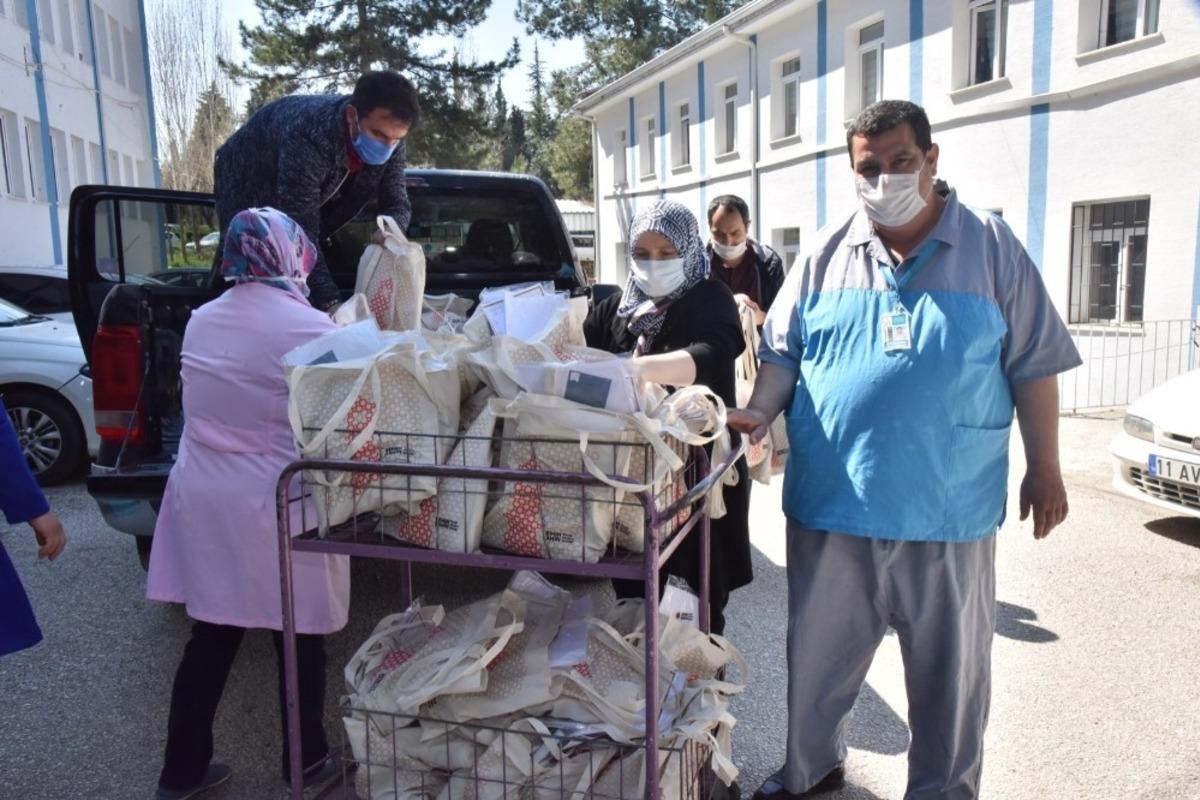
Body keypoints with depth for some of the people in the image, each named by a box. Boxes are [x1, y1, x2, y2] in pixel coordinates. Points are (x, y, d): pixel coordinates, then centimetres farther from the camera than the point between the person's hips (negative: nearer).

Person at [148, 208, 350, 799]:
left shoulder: (201, 321, 5)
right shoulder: (308, 327, -16)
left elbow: (211, 406, 12)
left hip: (203, 504, 6)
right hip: (274, 509, -6)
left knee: (211, 639, 18)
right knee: (299, 642, 11)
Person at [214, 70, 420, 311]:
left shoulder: (388, 138, -25)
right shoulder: (308, 136, -44)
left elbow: (398, 205, -17)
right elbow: (300, 231, -45)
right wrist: (330, 303, -53)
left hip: (306, 202, 6)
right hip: (248, 188, -5)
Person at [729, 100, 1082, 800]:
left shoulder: (992, 249, 2)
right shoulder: (827, 255, 6)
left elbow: (1033, 366, 4)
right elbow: (784, 353, 9)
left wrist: (1045, 471, 3)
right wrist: (761, 412, -9)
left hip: (949, 509, -1)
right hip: (832, 503, 2)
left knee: (950, 667, 14)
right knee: (818, 655, 16)